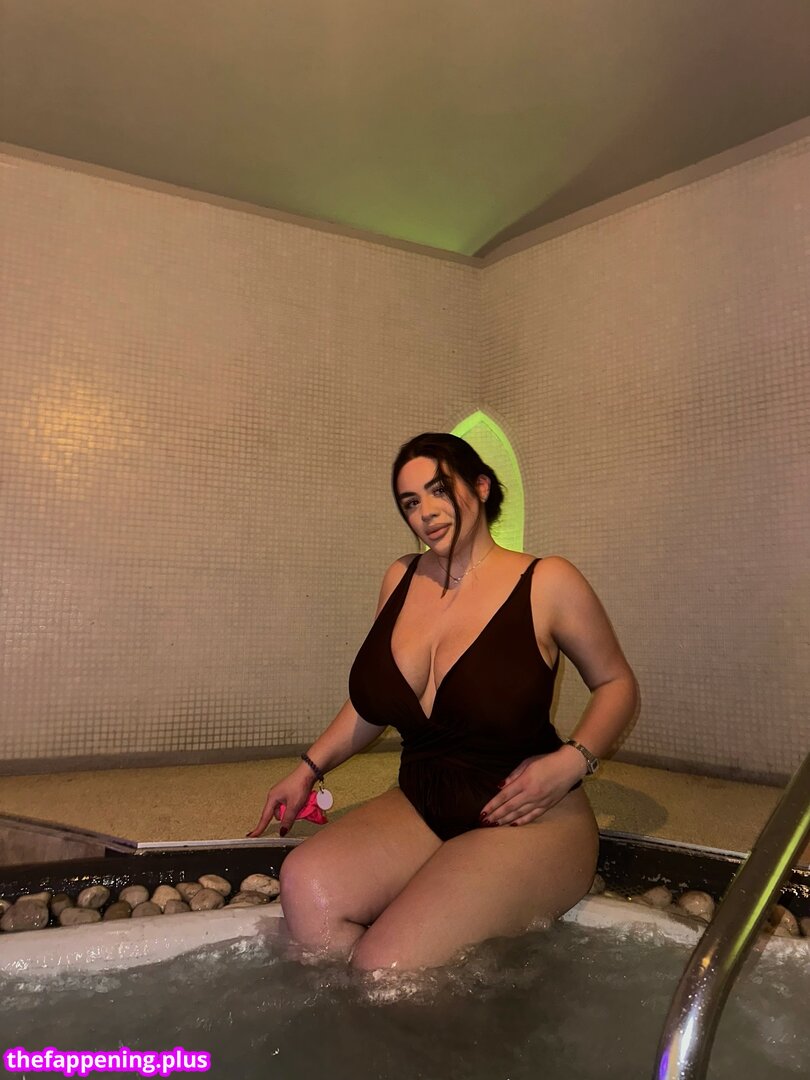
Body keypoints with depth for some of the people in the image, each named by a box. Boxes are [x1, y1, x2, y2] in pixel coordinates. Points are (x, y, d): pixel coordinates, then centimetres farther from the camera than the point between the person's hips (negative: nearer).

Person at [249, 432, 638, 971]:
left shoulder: (547, 584, -7)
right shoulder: (401, 580, 8)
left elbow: (617, 684, 4)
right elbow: (374, 702, 20)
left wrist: (572, 762, -13)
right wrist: (310, 768, 12)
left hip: (529, 823, -5)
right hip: (421, 809, 5)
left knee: (386, 961, -25)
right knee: (306, 884, -24)